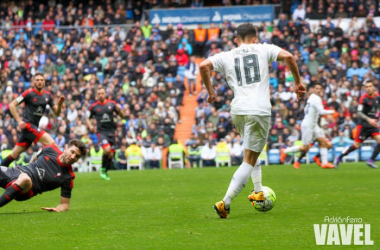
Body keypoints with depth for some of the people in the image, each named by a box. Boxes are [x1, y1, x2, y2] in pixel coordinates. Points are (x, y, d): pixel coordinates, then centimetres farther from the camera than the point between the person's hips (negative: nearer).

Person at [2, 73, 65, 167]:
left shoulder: (48, 95, 9)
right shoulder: (29, 93, -7)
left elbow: (57, 112, 10)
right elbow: (12, 105, -6)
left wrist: (60, 103, -11)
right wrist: (19, 120, -14)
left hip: (34, 126, 6)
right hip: (27, 124, -6)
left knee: (15, 154, 10)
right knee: (51, 143, -21)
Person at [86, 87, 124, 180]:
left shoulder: (112, 104, 4)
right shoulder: (94, 106, 1)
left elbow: (122, 116, 7)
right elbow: (88, 119, 13)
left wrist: (119, 110, -14)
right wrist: (90, 126, -7)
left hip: (111, 131, 3)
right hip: (101, 131, -3)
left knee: (111, 155, 2)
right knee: (107, 150, -25)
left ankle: (105, 172, 23)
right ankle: (102, 168, -3)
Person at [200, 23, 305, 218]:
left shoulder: (226, 56, 13)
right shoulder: (264, 49, 9)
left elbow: (204, 65, -1)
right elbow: (288, 56, -5)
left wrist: (210, 91, 10)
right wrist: (298, 82, 5)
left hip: (237, 111, 4)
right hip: (259, 110, -4)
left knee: (252, 151, 31)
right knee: (249, 161, -1)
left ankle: (258, 191, 28)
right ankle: (225, 203, -11)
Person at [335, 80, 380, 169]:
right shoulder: (364, 98, -13)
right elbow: (359, 113, -19)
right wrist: (368, 119, -31)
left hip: (372, 125, 5)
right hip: (363, 124, -5)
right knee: (356, 145, -5)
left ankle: (371, 161, -3)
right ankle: (339, 158, 11)